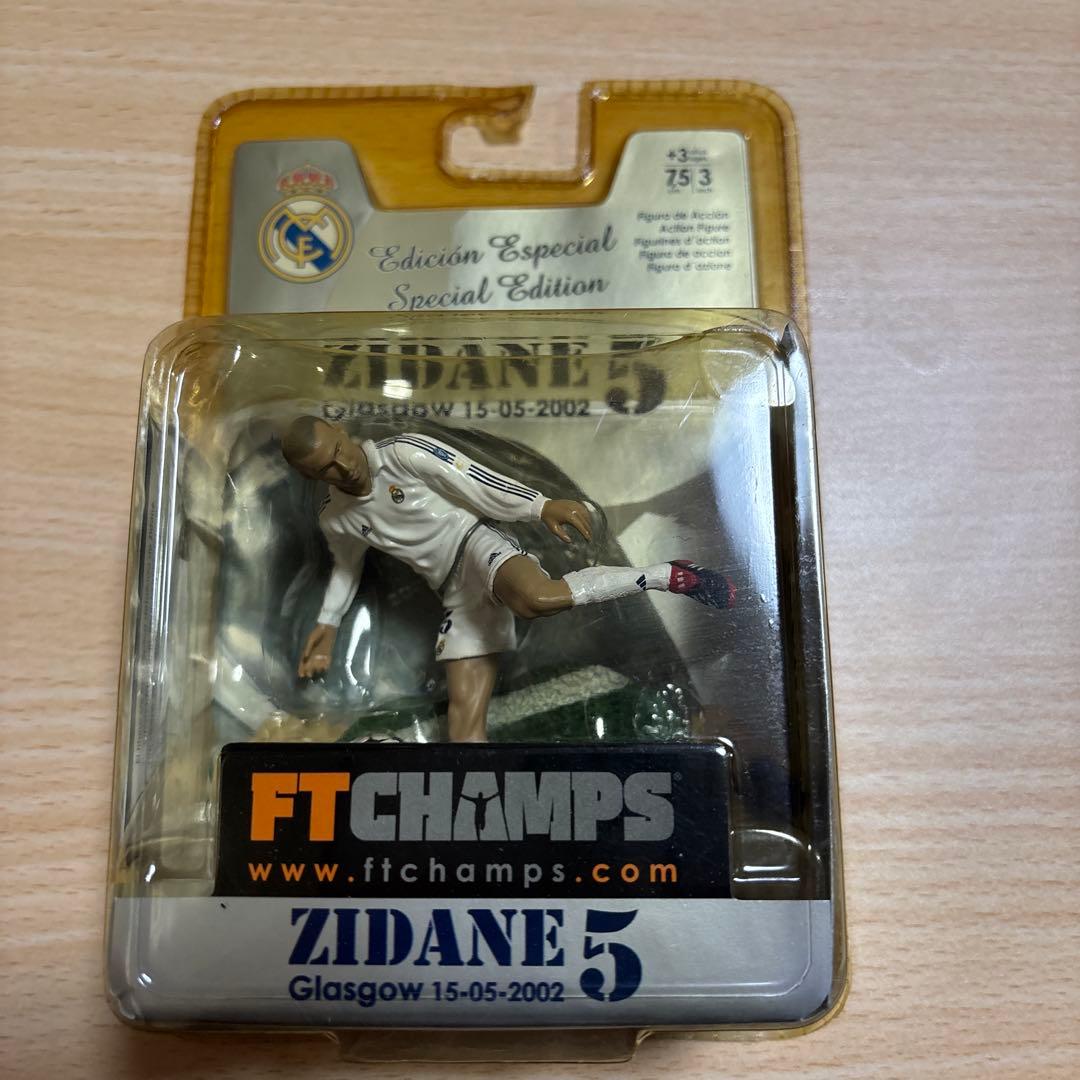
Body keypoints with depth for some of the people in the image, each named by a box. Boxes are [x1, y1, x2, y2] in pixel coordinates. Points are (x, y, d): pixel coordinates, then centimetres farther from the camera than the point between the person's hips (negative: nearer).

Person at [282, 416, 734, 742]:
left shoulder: (405, 453, -5)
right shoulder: (335, 519, 12)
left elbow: (476, 480, -8)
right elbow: (348, 564, 32)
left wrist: (541, 505, -18)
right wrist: (327, 624, 24)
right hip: (459, 597, 6)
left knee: (534, 598, -41)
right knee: (463, 728, -7)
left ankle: (668, 575, -25)